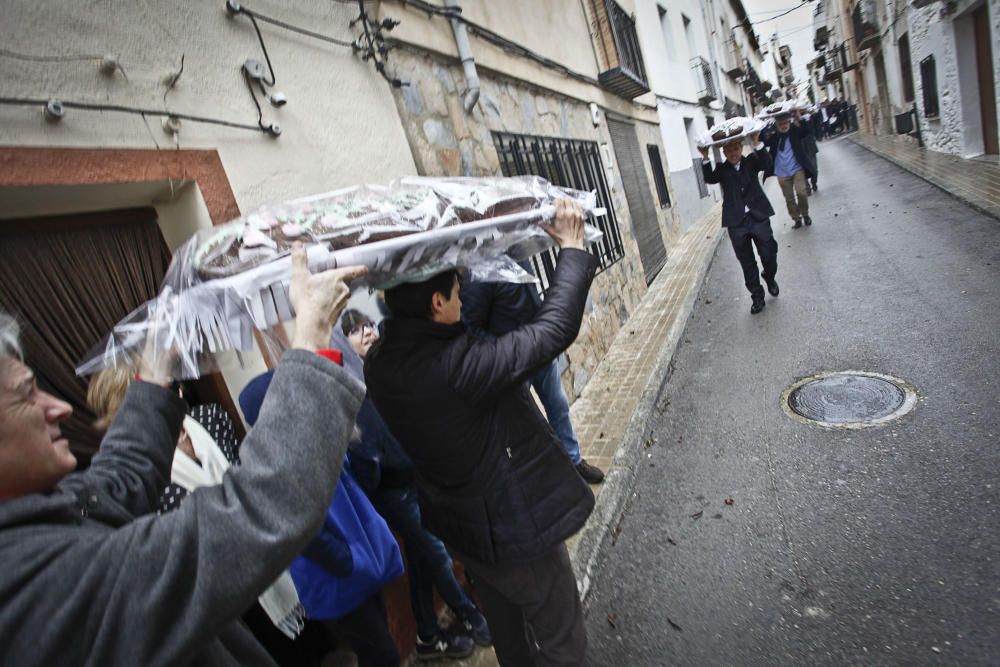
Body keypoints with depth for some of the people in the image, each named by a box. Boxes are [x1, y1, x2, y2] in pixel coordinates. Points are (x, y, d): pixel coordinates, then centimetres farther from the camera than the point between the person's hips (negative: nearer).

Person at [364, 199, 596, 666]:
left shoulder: (381, 362, -10)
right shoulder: (457, 365, -35)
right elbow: (555, 329, -30)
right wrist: (572, 249, -16)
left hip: (461, 526, 8)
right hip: (516, 525, -8)